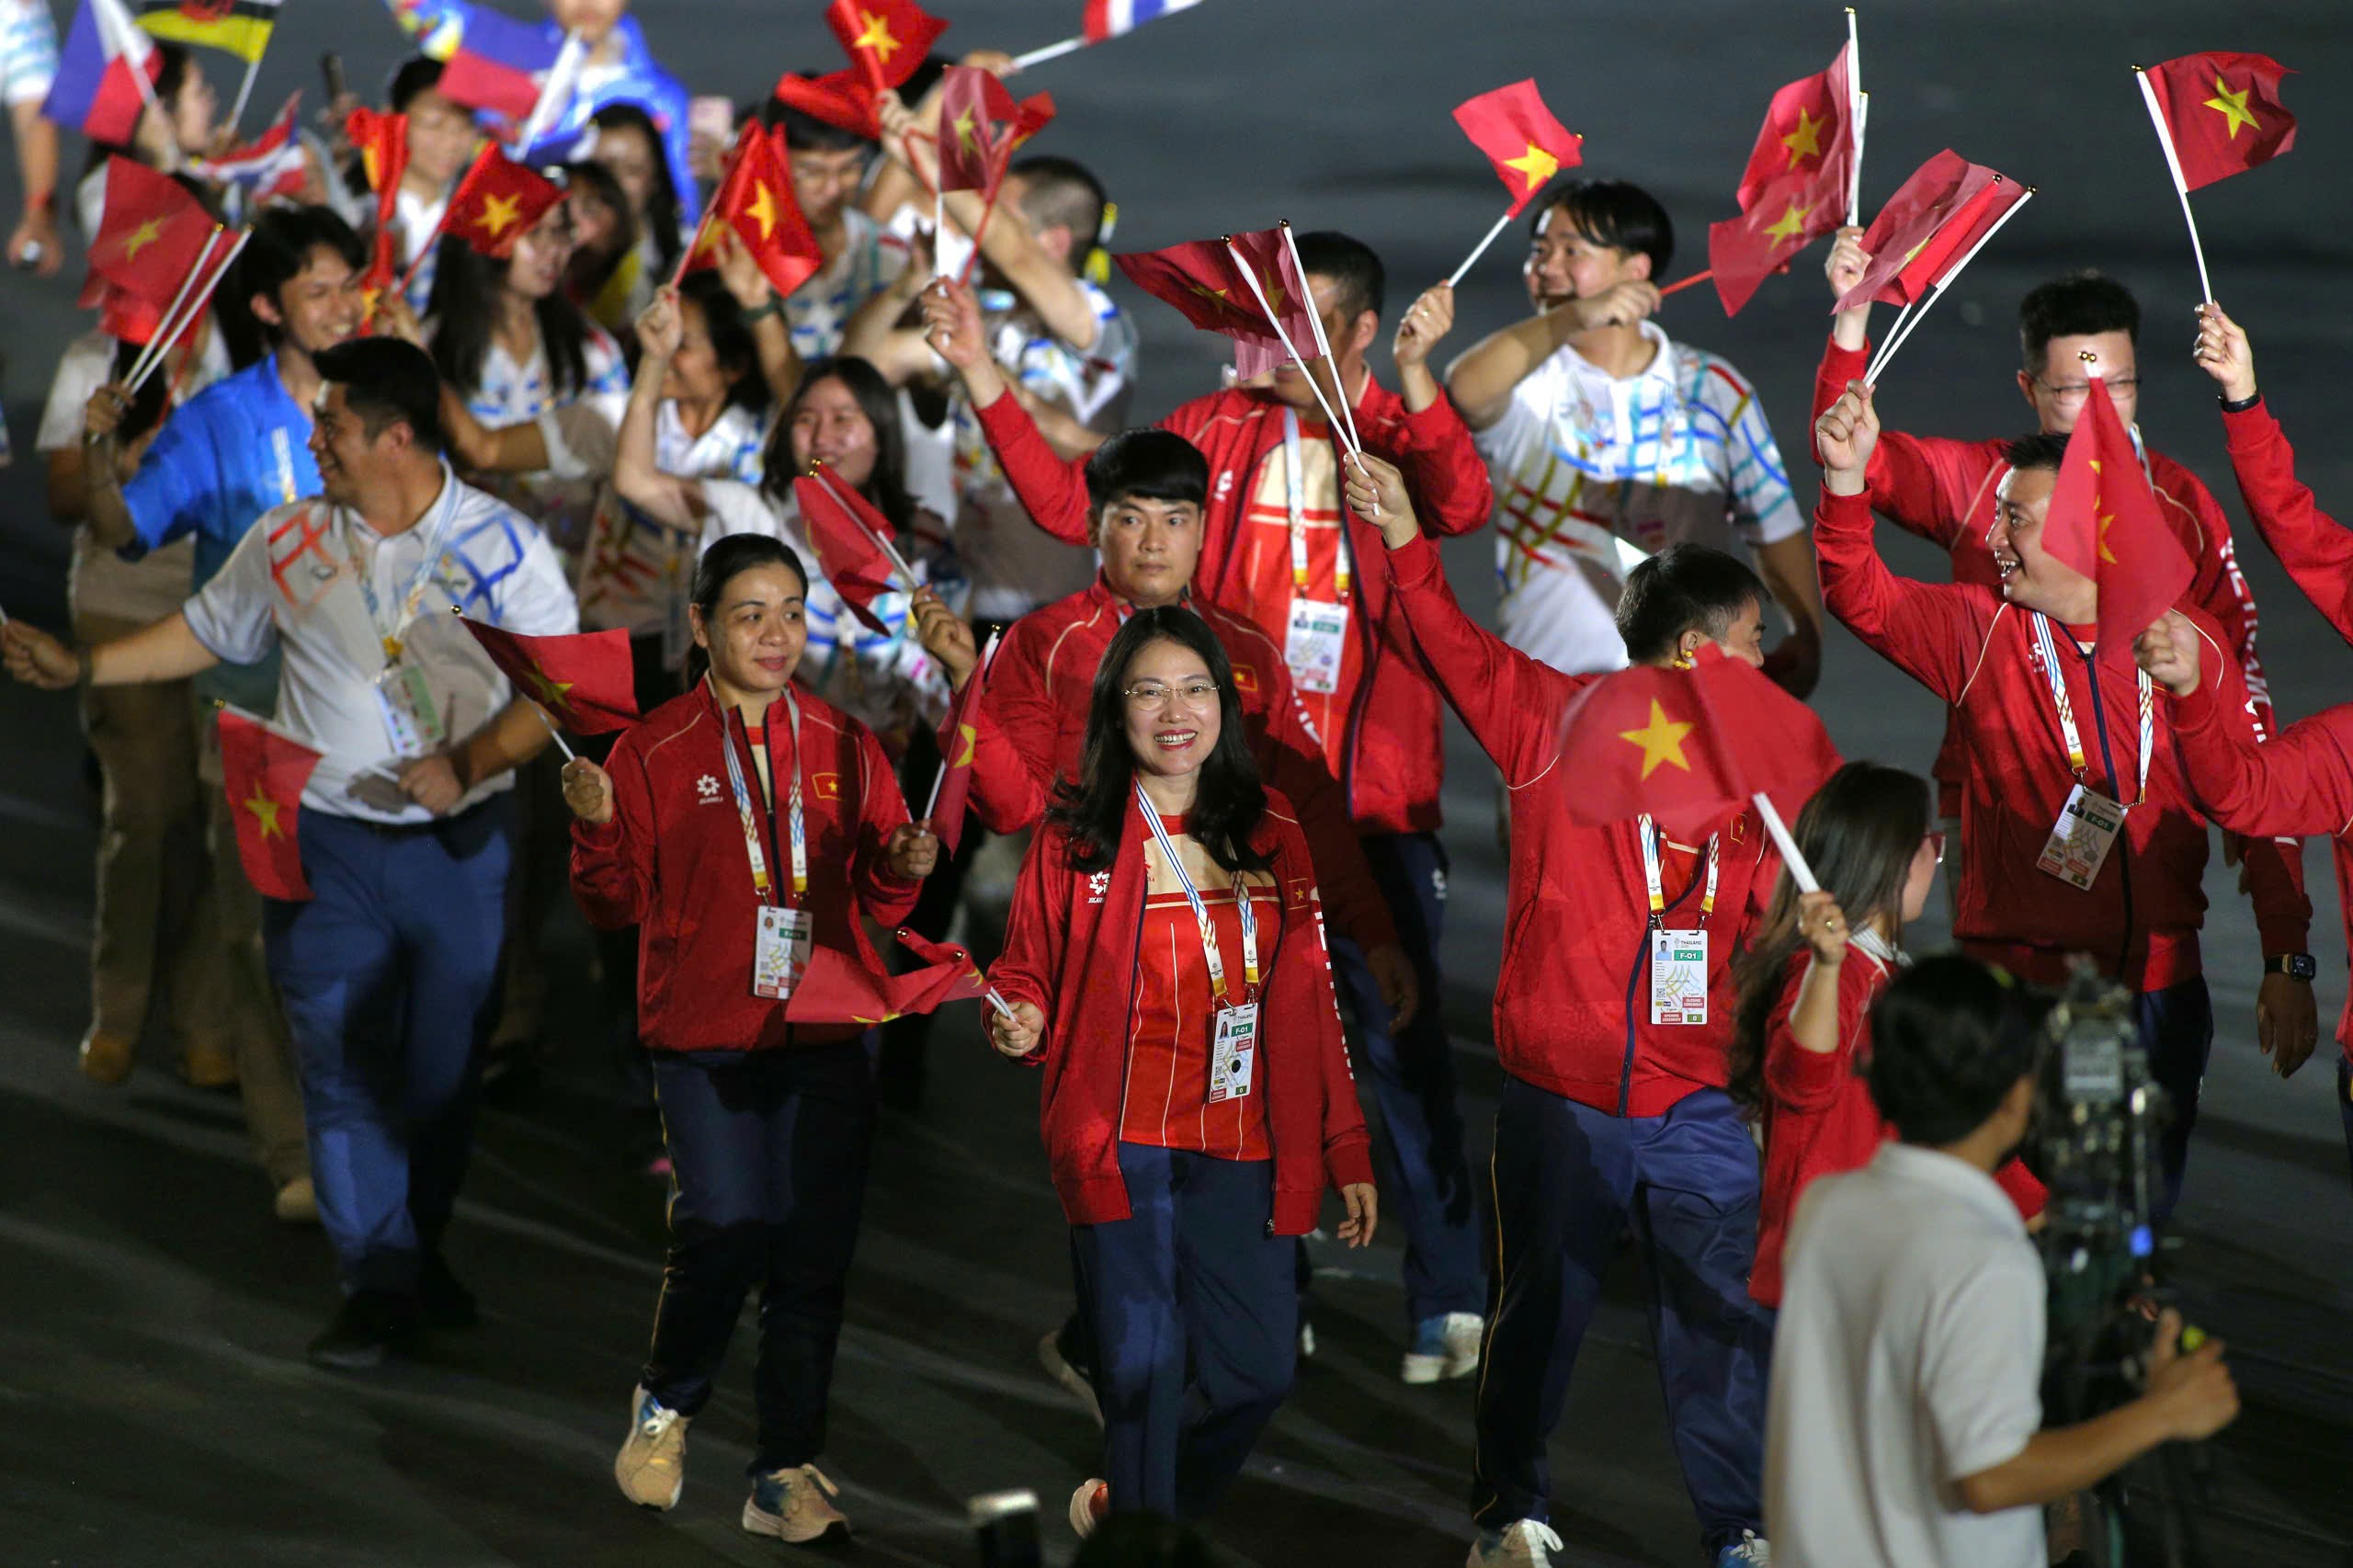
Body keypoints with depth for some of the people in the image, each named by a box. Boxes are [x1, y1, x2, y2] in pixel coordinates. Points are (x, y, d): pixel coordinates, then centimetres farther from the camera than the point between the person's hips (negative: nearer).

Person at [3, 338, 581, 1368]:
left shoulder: (501, 548, -5)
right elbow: (206, 633, 15)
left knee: (443, 1069, 7)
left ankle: (416, 1253, 29)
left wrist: (470, 764, -19)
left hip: (454, 844, -1)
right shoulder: (288, 541, 3)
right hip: (325, 840, 1)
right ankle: (381, 1288, 2)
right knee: (341, 1065, -4)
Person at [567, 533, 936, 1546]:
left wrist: (904, 867, -7)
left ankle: (787, 1477, 10)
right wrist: (597, 826, -16)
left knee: (815, 1256, 0)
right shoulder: (654, 750, 2)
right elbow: (620, 905, 2)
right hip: (706, 1041, -3)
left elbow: (878, 902, 15)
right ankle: (667, 1404, 14)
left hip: (825, 1043, 3)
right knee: (728, 1229, -16)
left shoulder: (843, 748, 11)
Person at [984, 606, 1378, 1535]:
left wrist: (1347, 1154, 8)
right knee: (1143, 1372, -6)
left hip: (1238, 1154, 4)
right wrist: (1020, 1024, -18)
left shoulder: (1270, 836, 8)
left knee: (1258, 1372, 6)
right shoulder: (1075, 836, -1)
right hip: (1120, 1144, -3)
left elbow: (1308, 1005, 10)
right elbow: (1028, 971, 6)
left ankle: (1126, 1505, 31)